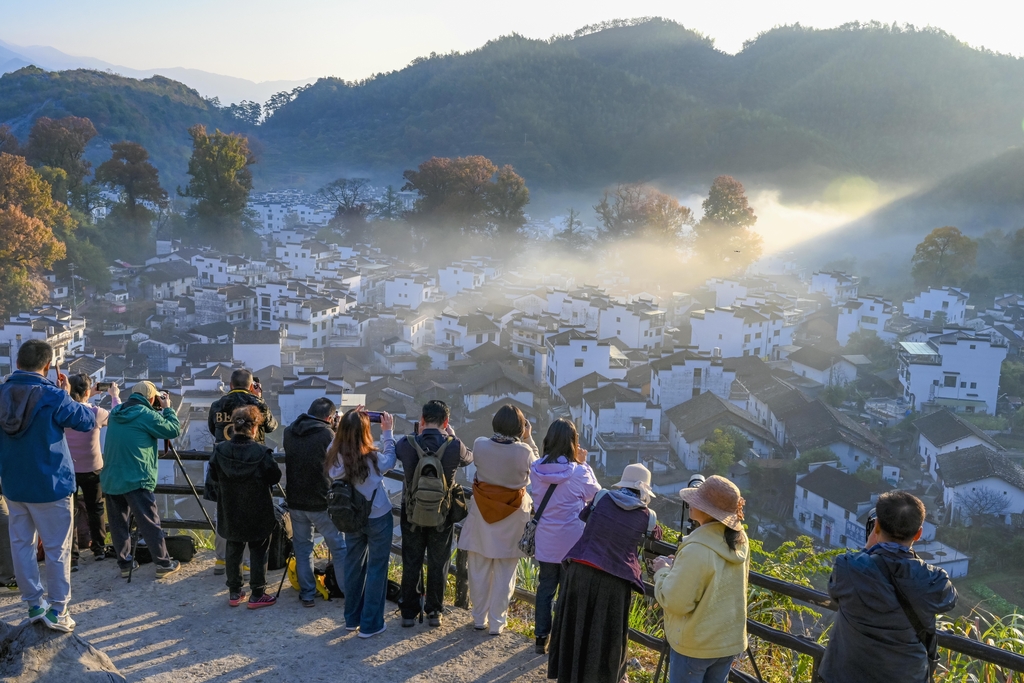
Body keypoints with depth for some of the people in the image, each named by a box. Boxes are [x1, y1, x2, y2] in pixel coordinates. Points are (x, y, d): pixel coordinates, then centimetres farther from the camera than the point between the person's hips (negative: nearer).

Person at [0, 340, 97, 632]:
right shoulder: (52, 396, -18)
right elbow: (88, 421, -9)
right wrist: (66, 394, 0)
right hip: (49, 484, -5)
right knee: (57, 548, 4)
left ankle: (34, 604, 21)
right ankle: (57, 610, 7)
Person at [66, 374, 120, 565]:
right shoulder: (95, 412, -15)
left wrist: (89, 396, 19)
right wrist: (115, 396, 16)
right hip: (91, 469, -1)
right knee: (95, 510, 17)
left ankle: (71, 557, 1)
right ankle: (99, 549, 27)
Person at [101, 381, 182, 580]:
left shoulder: (115, 414, 11)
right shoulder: (147, 415, -10)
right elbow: (173, 430, -3)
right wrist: (167, 408, 7)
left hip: (111, 479, 7)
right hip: (135, 480, -7)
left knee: (118, 523, 12)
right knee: (150, 523, 1)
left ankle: (125, 563, 18)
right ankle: (163, 564, 6)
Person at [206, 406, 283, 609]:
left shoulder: (219, 451, -9)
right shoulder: (262, 453, -21)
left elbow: (211, 483, -2)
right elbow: (275, 477, -7)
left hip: (230, 513, 4)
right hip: (258, 515, -4)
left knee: (233, 550, 18)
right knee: (258, 552, 10)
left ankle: (234, 593, 27)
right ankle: (257, 595, 15)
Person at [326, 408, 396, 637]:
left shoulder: (335, 456, -15)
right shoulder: (372, 458, -26)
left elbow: (339, 439, 8)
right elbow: (390, 460, -5)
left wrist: (351, 421, 1)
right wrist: (388, 433, 0)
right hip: (378, 519, -5)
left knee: (353, 566, 19)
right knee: (376, 569, 8)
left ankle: (351, 618, 32)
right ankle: (370, 624, 14)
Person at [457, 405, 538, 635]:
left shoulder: (480, 445, -13)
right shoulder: (524, 451, -18)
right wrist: (528, 439, 3)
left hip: (482, 512, 2)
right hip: (512, 516, -2)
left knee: (479, 571, 16)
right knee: (504, 575, 11)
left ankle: (479, 619, 27)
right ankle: (497, 623, 19)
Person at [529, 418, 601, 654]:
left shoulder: (536, 470, -6)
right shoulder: (578, 471, -17)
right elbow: (594, 493, -2)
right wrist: (583, 463, 2)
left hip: (545, 541, 4)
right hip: (571, 541, -3)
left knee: (545, 588, 15)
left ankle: (541, 638, 22)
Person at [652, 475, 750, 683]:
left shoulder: (697, 549, -26)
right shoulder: (740, 540, -1)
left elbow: (675, 602, -21)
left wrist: (663, 571, -6)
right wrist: (680, 566, 11)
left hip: (695, 644, -7)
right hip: (730, 640, 7)